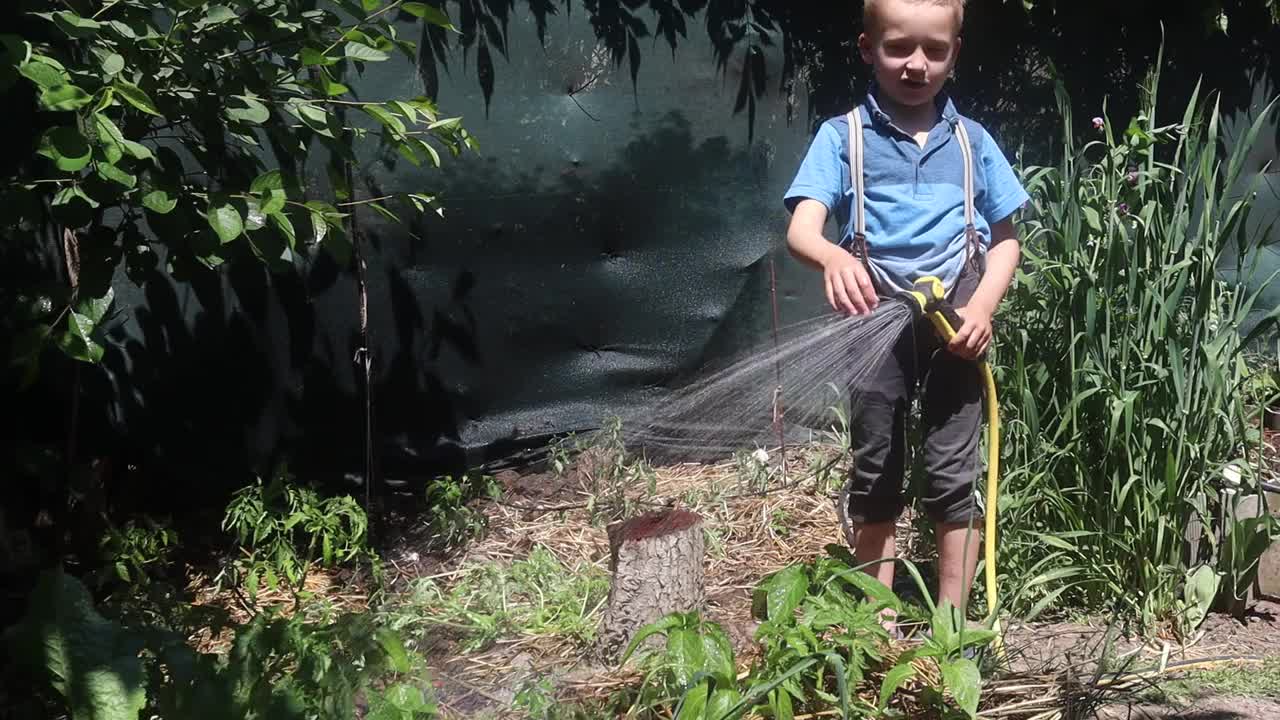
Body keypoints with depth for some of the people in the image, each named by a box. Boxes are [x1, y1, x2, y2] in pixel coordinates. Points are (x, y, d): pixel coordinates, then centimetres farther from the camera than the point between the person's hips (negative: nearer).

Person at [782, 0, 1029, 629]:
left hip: (955, 325, 1)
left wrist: (982, 307, -7)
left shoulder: (972, 141, 7)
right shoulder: (843, 137, -1)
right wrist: (833, 257, -38)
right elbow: (802, 228, -14)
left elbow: (1005, 239, 11)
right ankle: (879, 625, 21)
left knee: (953, 477, 5)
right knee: (874, 476, 9)